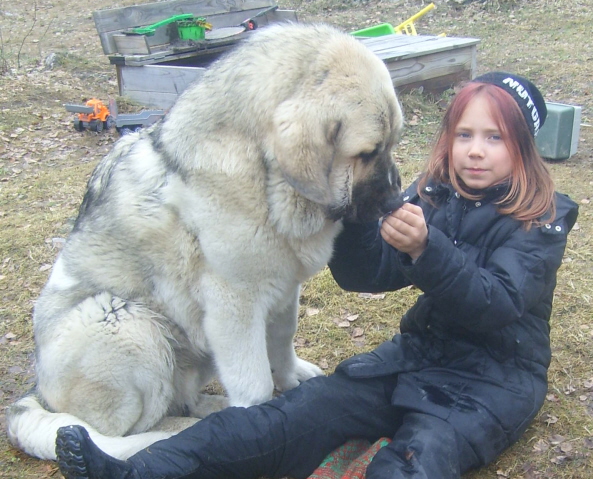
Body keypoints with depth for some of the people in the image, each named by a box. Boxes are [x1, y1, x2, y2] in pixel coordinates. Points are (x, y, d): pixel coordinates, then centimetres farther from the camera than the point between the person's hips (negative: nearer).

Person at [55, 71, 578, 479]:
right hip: (417, 355, 3)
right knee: (299, 411, -18)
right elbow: (363, 274, -3)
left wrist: (426, 249, -38)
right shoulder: (432, 195, 5)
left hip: (496, 378, -2)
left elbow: (496, 306, -23)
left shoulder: (542, 221, -8)